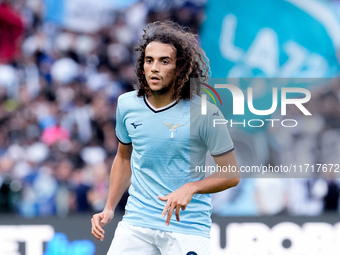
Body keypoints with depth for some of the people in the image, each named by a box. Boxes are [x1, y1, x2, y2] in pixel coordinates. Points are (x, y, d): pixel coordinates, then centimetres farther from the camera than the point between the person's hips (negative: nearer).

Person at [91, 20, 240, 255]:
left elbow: (231, 174, -6)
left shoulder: (204, 113, -11)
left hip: (188, 227, -4)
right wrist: (109, 209, 15)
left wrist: (191, 188, -22)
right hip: (136, 223, 4)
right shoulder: (127, 104, 4)